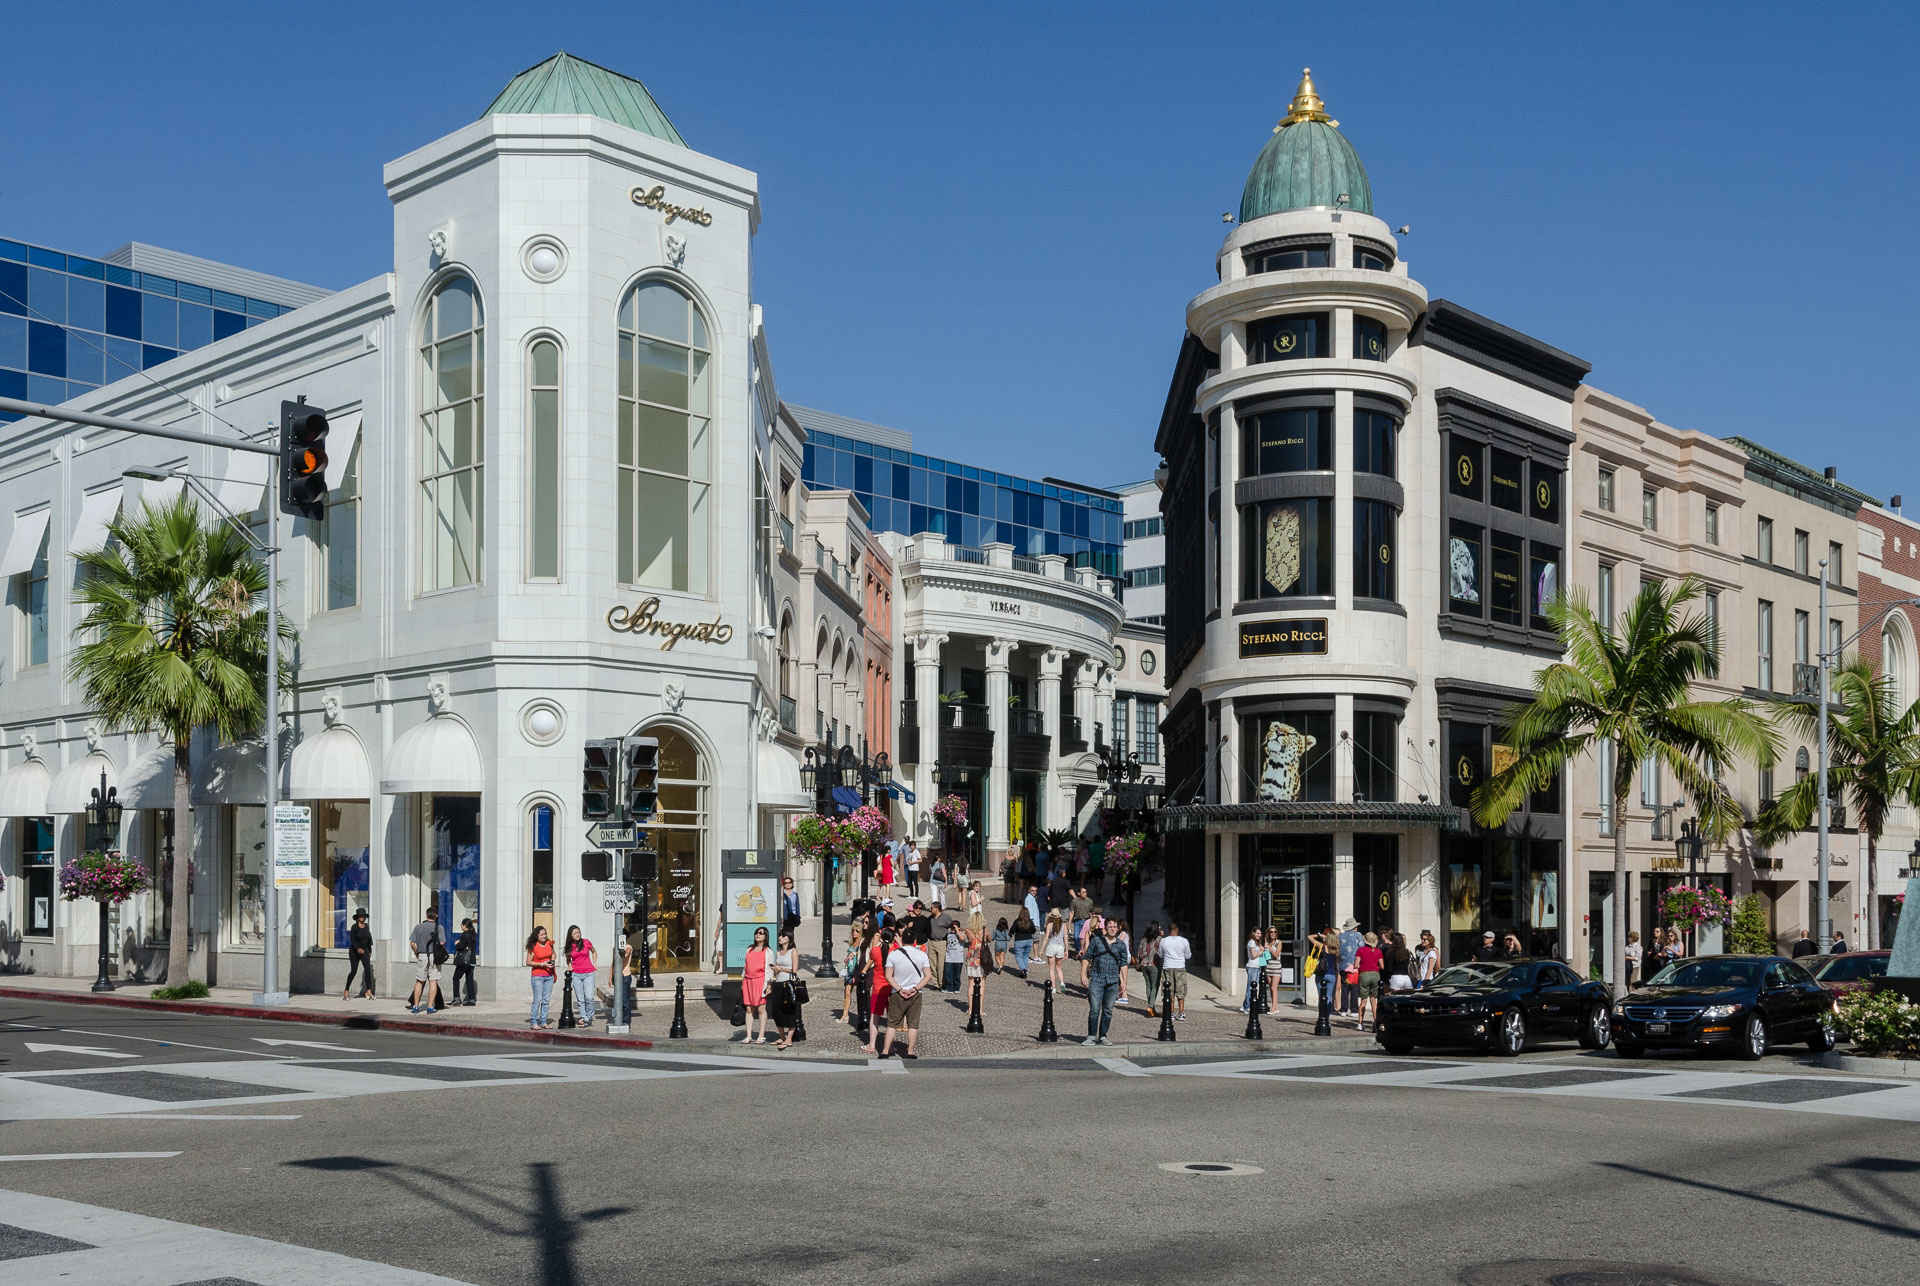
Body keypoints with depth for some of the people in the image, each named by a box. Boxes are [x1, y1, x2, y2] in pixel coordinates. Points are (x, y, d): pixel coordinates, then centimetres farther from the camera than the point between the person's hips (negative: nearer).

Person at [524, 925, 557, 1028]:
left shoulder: (549, 944, 5)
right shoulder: (533, 947, -9)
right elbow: (528, 962, -8)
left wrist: (552, 961, 3)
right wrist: (542, 964, -15)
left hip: (549, 976, 5)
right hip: (537, 976, -5)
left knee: (546, 1000, 5)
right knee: (538, 1000, -10)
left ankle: (543, 1021, 11)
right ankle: (533, 1022, -4)